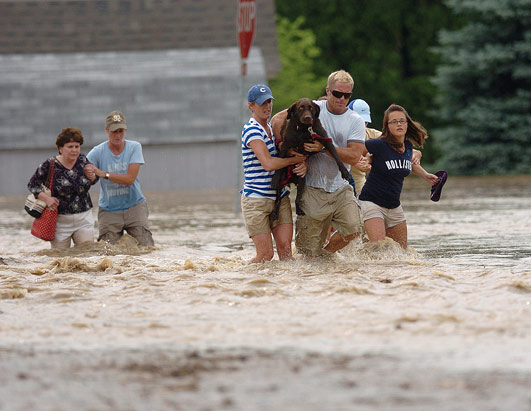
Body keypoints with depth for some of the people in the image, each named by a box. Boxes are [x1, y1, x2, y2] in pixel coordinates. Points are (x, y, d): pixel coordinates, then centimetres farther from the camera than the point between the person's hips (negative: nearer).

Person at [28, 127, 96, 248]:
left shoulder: (83, 160, 1)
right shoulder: (50, 165, -11)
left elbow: (91, 182, 16)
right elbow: (32, 184, -2)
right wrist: (46, 198, -17)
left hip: (84, 219, 3)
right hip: (60, 220, -3)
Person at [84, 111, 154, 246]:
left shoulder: (134, 147, -4)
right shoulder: (97, 152, -4)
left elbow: (130, 179, -14)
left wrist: (103, 174, -22)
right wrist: (89, 176, -33)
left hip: (134, 206, 0)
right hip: (109, 211, 0)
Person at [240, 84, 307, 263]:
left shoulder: (274, 128, 14)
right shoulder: (251, 130, -11)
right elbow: (268, 163, -22)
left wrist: (302, 165, -5)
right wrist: (296, 159, -9)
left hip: (280, 198, 7)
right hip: (256, 199, -7)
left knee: (285, 249, -7)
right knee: (265, 254, -7)